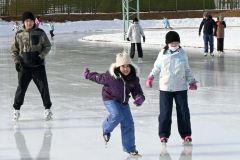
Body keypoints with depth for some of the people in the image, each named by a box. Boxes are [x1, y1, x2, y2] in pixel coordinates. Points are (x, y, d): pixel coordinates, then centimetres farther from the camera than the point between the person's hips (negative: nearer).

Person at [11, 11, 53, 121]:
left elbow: (47, 46, 5)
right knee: (21, 88, -1)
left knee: (43, 87, 0)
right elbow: (14, 50, 10)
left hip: (38, 65, 0)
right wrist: (17, 61, -2)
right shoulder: (19, 35, 2)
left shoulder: (40, 33, -2)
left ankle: (47, 109, 14)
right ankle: (16, 109, 13)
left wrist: (41, 56, -10)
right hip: (24, 66, 0)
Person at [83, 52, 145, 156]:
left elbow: (137, 91, -7)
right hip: (110, 99, -5)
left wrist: (139, 98, -29)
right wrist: (88, 75, 6)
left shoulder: (134, 78, -12)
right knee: (117, 115, -30)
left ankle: (130, 148, 15)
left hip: (123, 102, 5)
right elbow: (99, 78, -8)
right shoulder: (111, 77, -25)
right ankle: (106, 129, 5)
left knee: (128, 123, 2)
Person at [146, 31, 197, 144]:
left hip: (181, 87, 1)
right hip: (165, 88, -1)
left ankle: (186, 134, 16)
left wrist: (192, 82, 8)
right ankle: (163, 134, 9)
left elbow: (187, 70, 11)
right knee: (165, 112, -1)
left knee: (183, 111, 4)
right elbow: (157, 67, 11)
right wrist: (150, 77, 1)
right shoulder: (162, 54, -1)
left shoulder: (182, 54, 1)